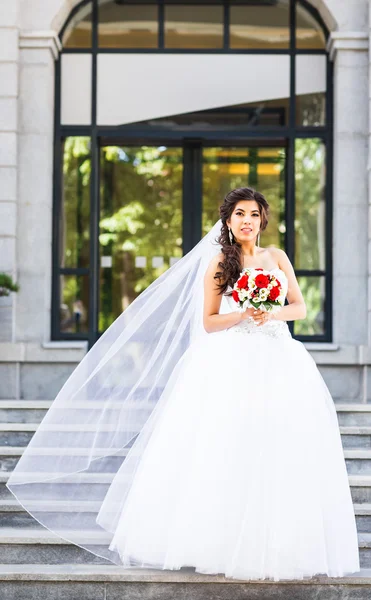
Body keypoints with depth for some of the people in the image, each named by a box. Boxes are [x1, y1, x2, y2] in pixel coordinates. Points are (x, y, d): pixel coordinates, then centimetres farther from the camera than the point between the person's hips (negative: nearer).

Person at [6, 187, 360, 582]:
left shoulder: (277, 257, 12)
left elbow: (300, 307, 10)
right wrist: (244, 315, -13)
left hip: (280, 362, 2)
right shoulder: (218, 264, 6)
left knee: (281, 457, -1)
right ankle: (222, 543, -1)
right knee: (228, 451, -7)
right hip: (234, 364, -2)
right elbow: (209, 322, 3)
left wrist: (273, 313, -9)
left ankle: (279, 547, 6)